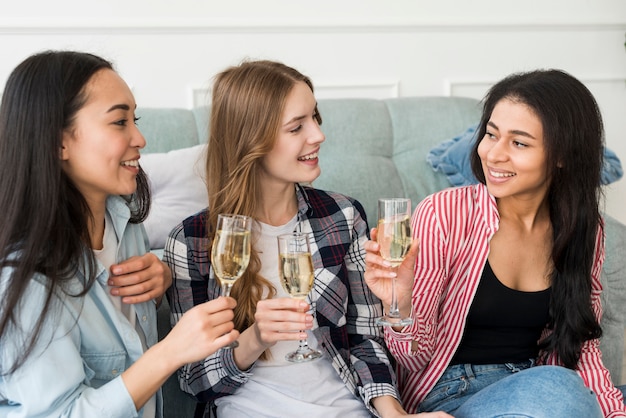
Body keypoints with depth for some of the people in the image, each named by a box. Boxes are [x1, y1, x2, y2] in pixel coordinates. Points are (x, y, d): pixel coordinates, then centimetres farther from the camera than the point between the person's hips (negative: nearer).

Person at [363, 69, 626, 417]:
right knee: (556, 386, -32)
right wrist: (403, 309, -31)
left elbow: (581, 343, 7)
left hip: (534, 390, 5)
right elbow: (418, 359, -9)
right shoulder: (442, 214, -15)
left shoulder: (584, 229, -1)